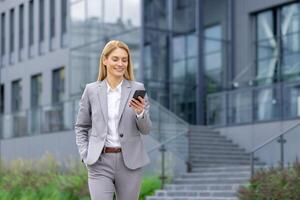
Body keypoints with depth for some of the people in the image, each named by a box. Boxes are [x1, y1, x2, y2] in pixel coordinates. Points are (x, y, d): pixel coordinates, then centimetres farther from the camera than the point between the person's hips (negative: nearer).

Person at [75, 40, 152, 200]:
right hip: (100, 162, -1)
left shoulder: (137, 89, 2)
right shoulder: (91, 90, 4)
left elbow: (146, 130, 3)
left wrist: (140, 113, -17)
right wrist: (85, 155, -1)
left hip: (130, 162, 1)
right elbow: (80, 127, 12)